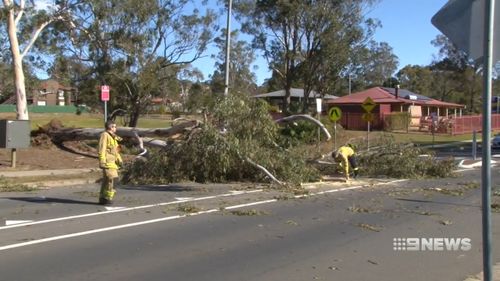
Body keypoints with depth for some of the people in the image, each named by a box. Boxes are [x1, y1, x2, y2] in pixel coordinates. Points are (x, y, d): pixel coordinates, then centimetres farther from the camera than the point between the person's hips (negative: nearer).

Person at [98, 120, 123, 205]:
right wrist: (102, 161, -21)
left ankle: (102, 198, 17)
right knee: (111, 179, -14)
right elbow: (102, 149, -15)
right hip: (107, 161, -10)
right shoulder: (104, 135, -7)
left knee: (106, 180, 12)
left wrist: (119, 160, 16)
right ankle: (108, 198, -9)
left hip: (112, 161, 10)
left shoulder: (113, 137, 22)